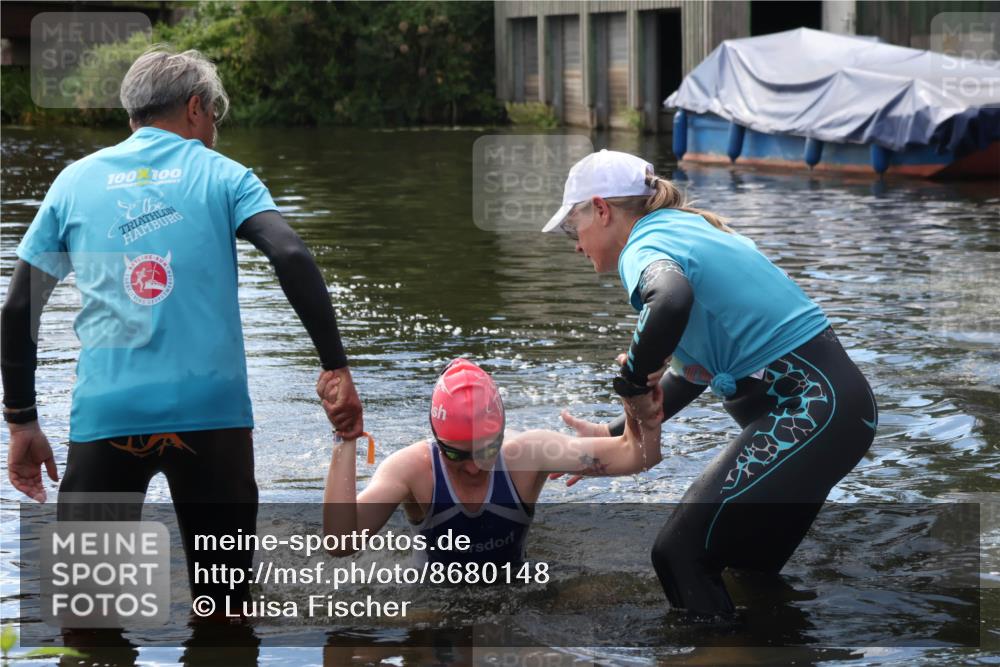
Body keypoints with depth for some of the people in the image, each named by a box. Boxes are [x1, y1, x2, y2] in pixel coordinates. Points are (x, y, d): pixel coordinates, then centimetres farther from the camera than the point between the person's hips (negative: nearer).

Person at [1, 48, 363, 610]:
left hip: (106, 413, 1)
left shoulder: (75, 181, 13)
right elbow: (292, 257, -10)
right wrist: (337, 368, -9)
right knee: (223, 605, 10)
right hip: (212, 410, -1)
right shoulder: (221, 175, 7)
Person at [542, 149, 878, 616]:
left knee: (680, 554, -10)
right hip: (825, 402, 10)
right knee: (743, 563, 21)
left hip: (809, 410, -10)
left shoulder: (644, 248, -12)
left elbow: (672, 300, -39)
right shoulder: (685, 230, 19)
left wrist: (632, 377, -21)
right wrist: (613, 436, 24)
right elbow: (695, 371, 26)